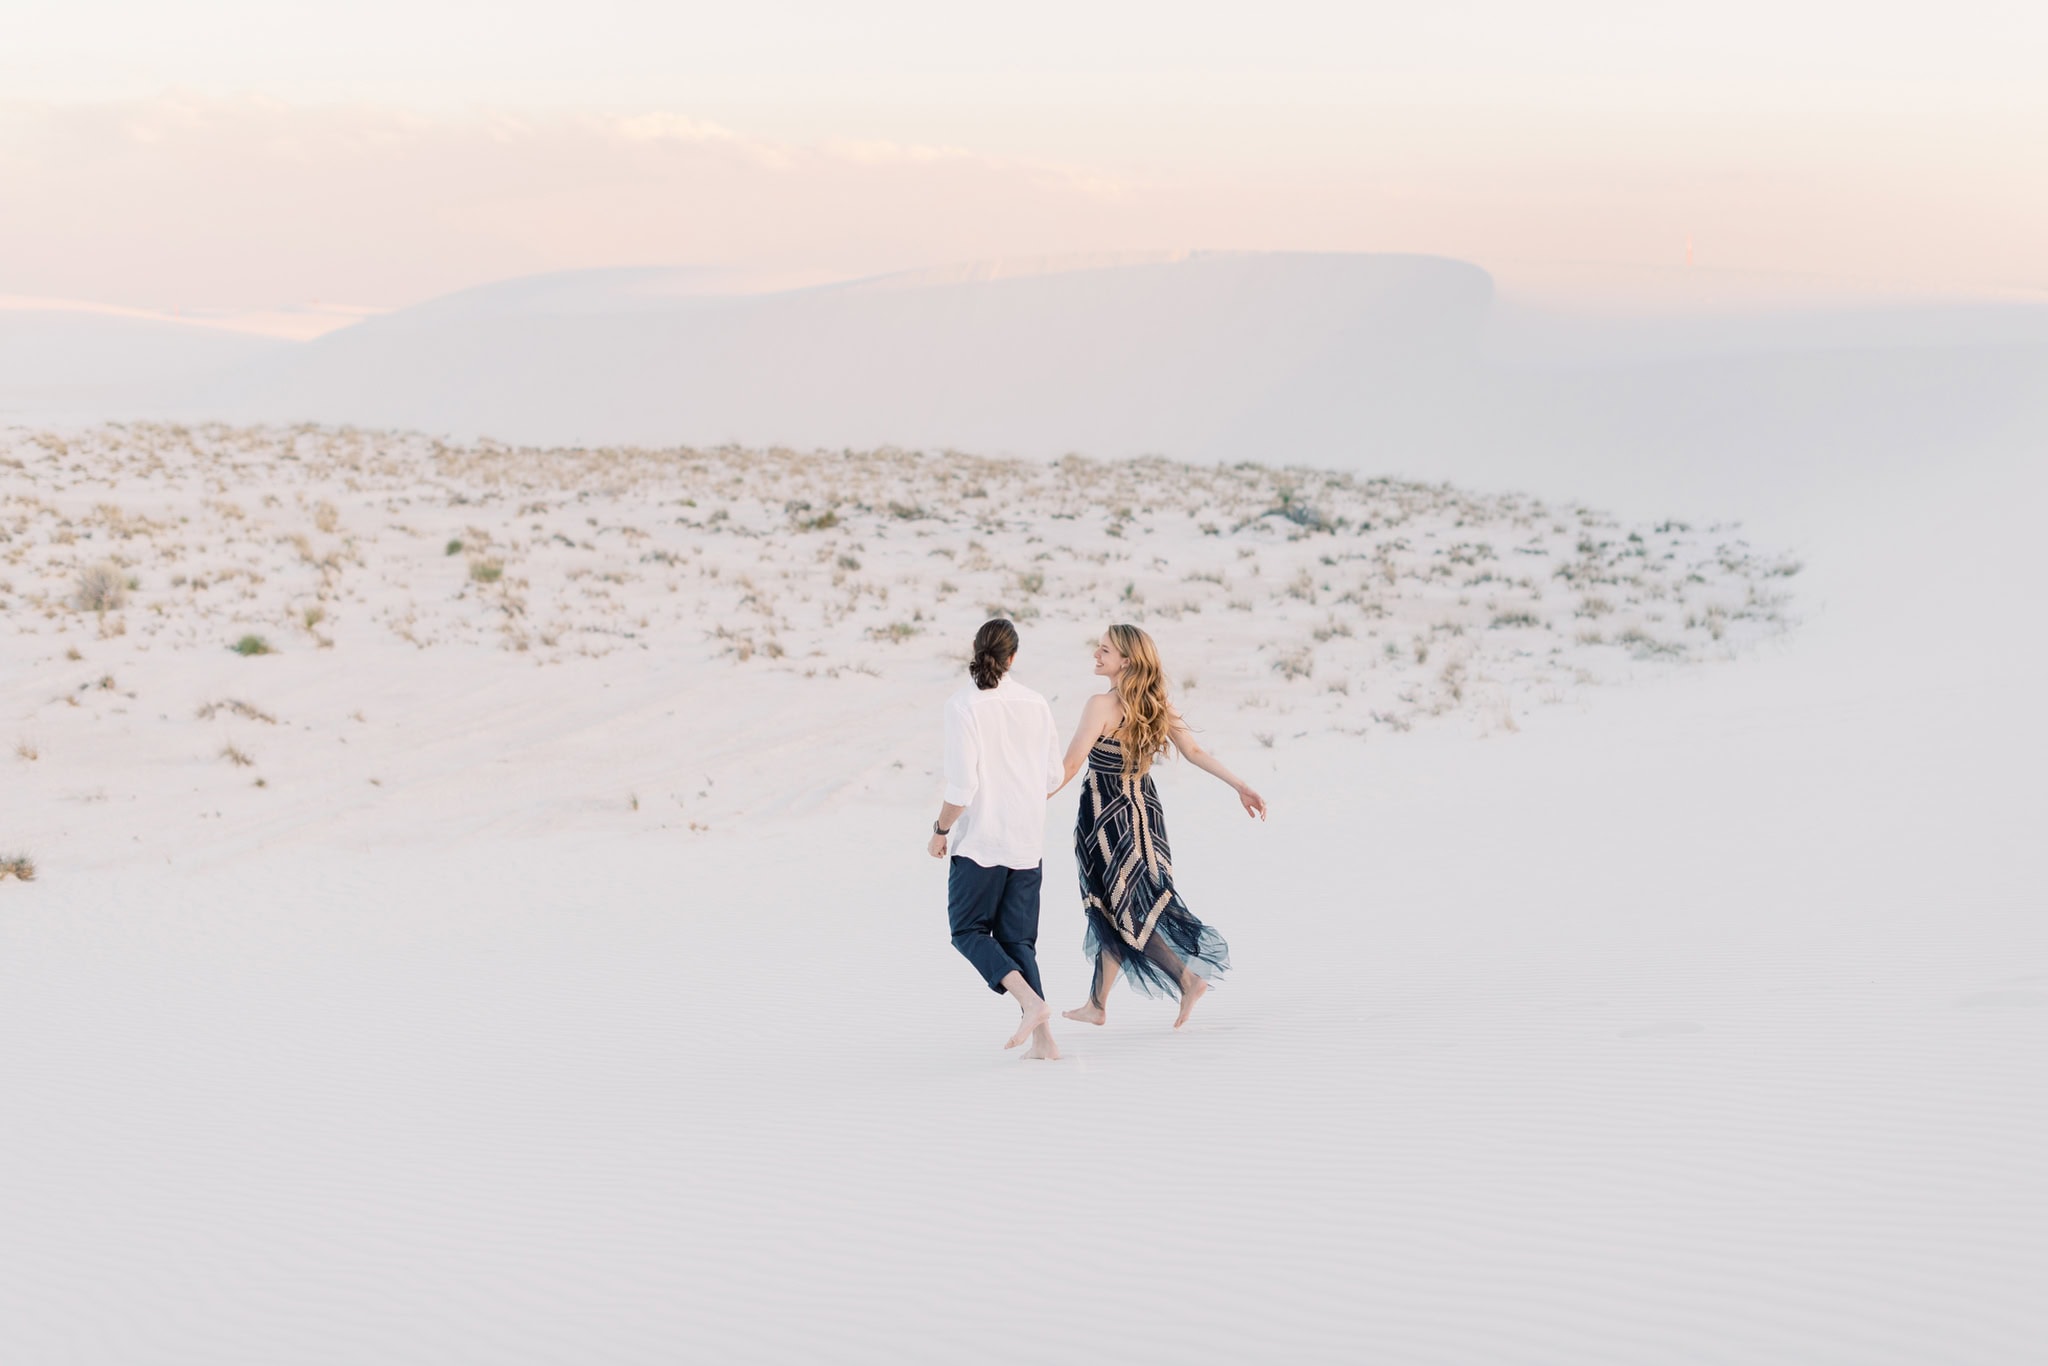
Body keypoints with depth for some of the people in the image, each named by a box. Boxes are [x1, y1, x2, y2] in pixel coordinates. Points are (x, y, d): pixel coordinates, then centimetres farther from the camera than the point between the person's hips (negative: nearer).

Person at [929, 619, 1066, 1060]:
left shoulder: (963, 705, -12)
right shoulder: (1035, 704, 2)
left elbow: (962, 786, -16)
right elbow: (1054, 779, 8)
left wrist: (940, 830, -1)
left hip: (980, 841, -5)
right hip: (1028, 841, 5)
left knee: (969, 929, 10)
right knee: (1019, 939, 12)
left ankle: (1030, 1000, -12)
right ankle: (1042, 1036, 1)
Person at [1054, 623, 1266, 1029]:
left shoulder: (1101, 706, -18)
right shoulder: (1154, 706, 2)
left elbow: (1069, 767, -18)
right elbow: (1194, 751, 3)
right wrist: (1239, 786, 10)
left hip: (1108, 818, -8)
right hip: (1145, 812, 8)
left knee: (1119, 911, 2)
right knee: (1114, 909, 15)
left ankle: (1187, 978, -5)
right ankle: (1096, 1004, 22)